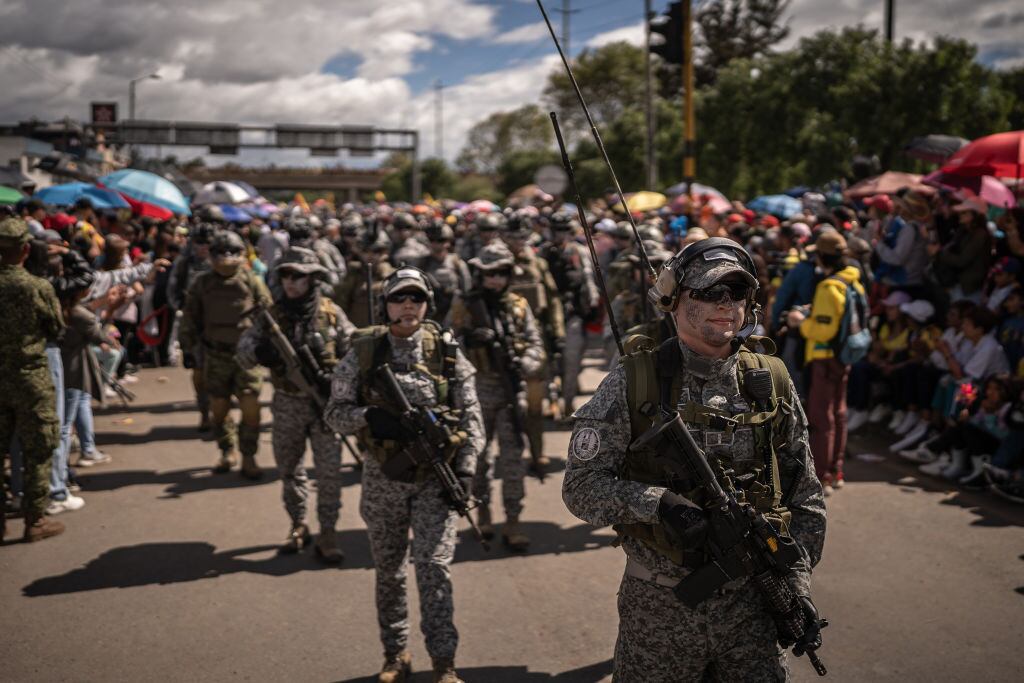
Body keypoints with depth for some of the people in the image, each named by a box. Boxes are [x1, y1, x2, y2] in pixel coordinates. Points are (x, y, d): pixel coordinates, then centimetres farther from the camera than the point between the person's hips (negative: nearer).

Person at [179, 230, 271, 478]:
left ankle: (248, 458, 5)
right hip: (215, 355, 2)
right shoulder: (202, 284, 4)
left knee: (250, 407, -7)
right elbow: (190, 318, 10)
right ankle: (228, 452, 28)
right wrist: (187, 349, 8)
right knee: (219, 407, 10)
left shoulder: (251, 281, -1)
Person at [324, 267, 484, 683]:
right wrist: (370, 416, -21)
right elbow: (334, 411, 0)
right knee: (388, 571, 12)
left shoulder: (447, 352, -1)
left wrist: (465, 467, -10)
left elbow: (470, 414, 0)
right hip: (384, 477, 2)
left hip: (436, 477, -1)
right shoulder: (363, 353, -1)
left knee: (433, 566, -8)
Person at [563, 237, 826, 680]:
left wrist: (797, 581, 0)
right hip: (658, 607, -2)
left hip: (752, 603, 2)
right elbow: (581, 486, -8)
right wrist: (657, 504, -23)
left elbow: (805, 497, 9)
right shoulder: (630, 384, -6)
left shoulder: (773, 383, 3)